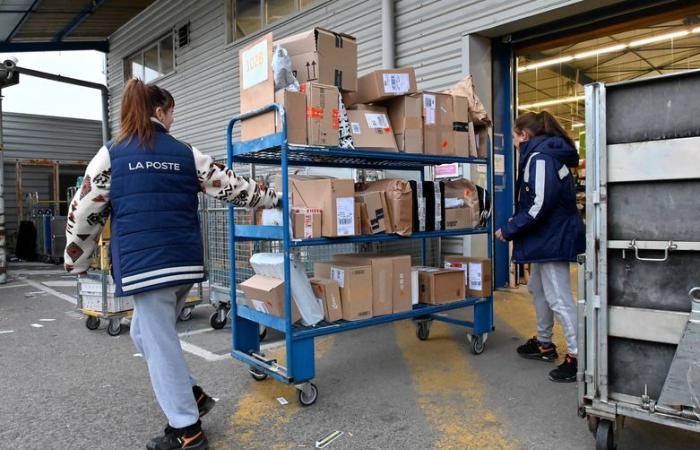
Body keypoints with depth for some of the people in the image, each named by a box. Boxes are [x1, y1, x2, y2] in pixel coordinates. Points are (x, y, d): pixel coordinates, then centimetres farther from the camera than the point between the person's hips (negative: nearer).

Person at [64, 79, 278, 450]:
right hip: (185, 261, 4)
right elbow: (230, 186, 13)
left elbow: (85, 211, 3)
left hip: (145, 263, -4)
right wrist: (271, 198, 26)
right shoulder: (186, 153, 8)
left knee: (159, 343, 5)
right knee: (147, 333, 24)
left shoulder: (111, 154, 2)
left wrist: (77, 261, 16)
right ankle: (191, 395, 24)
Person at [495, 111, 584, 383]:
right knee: (537, 289, 20)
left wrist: (509, 230, -16)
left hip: (553, 238, -11)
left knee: (558, 298, -6)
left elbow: (541, 204, -24)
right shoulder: (546, 154, 15)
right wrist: (515, 225, 12)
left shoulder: (540, 157, -16)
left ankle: (577, 356, 1)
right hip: (546, 237, 11)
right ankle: (544, 344, 33)